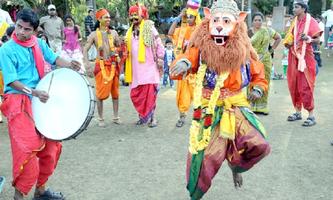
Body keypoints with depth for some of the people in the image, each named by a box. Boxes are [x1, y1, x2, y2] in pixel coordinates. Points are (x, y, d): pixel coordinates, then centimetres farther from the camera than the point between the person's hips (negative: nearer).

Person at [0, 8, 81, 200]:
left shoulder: (39, 43, 6)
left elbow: (54, 58, 12)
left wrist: (70, 65, -8)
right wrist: (34, 92, -25)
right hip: (17, 102, -7)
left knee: (51, 145, 11)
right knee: (27, 149, -15)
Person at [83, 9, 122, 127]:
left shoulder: (113, 33, 8)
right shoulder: (94, 35, 2)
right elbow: (85, 49, 1)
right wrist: (86, 63, -13)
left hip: (113, 65, 3)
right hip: (101, 66, -2)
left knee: (115, 91, 7)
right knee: (101, 93, -2)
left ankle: (116, 117, 18)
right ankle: (100, 118, 9)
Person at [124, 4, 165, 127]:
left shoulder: (149, 28, -2)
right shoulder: (130, 32, 15)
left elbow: (159, 44, -3)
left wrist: (160, 59, -7)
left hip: (149, 66, -6)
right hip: (135, 68, 6)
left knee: (150, 93, -8)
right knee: (136, 94, 5)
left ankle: (152, 117, 3)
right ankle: (143, 115, 20)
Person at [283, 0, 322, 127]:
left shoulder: (311, 22, -6)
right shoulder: (295, 22, 12)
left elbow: (318, 40, -7)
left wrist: (308, 39, -26)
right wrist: (288, 43, 0)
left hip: (305, 57, -6)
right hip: (294, 57, 6)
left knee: (305, 86, -8)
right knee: (293, 85, 7)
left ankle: (311, 115, -2)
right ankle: (298, 112, 19)